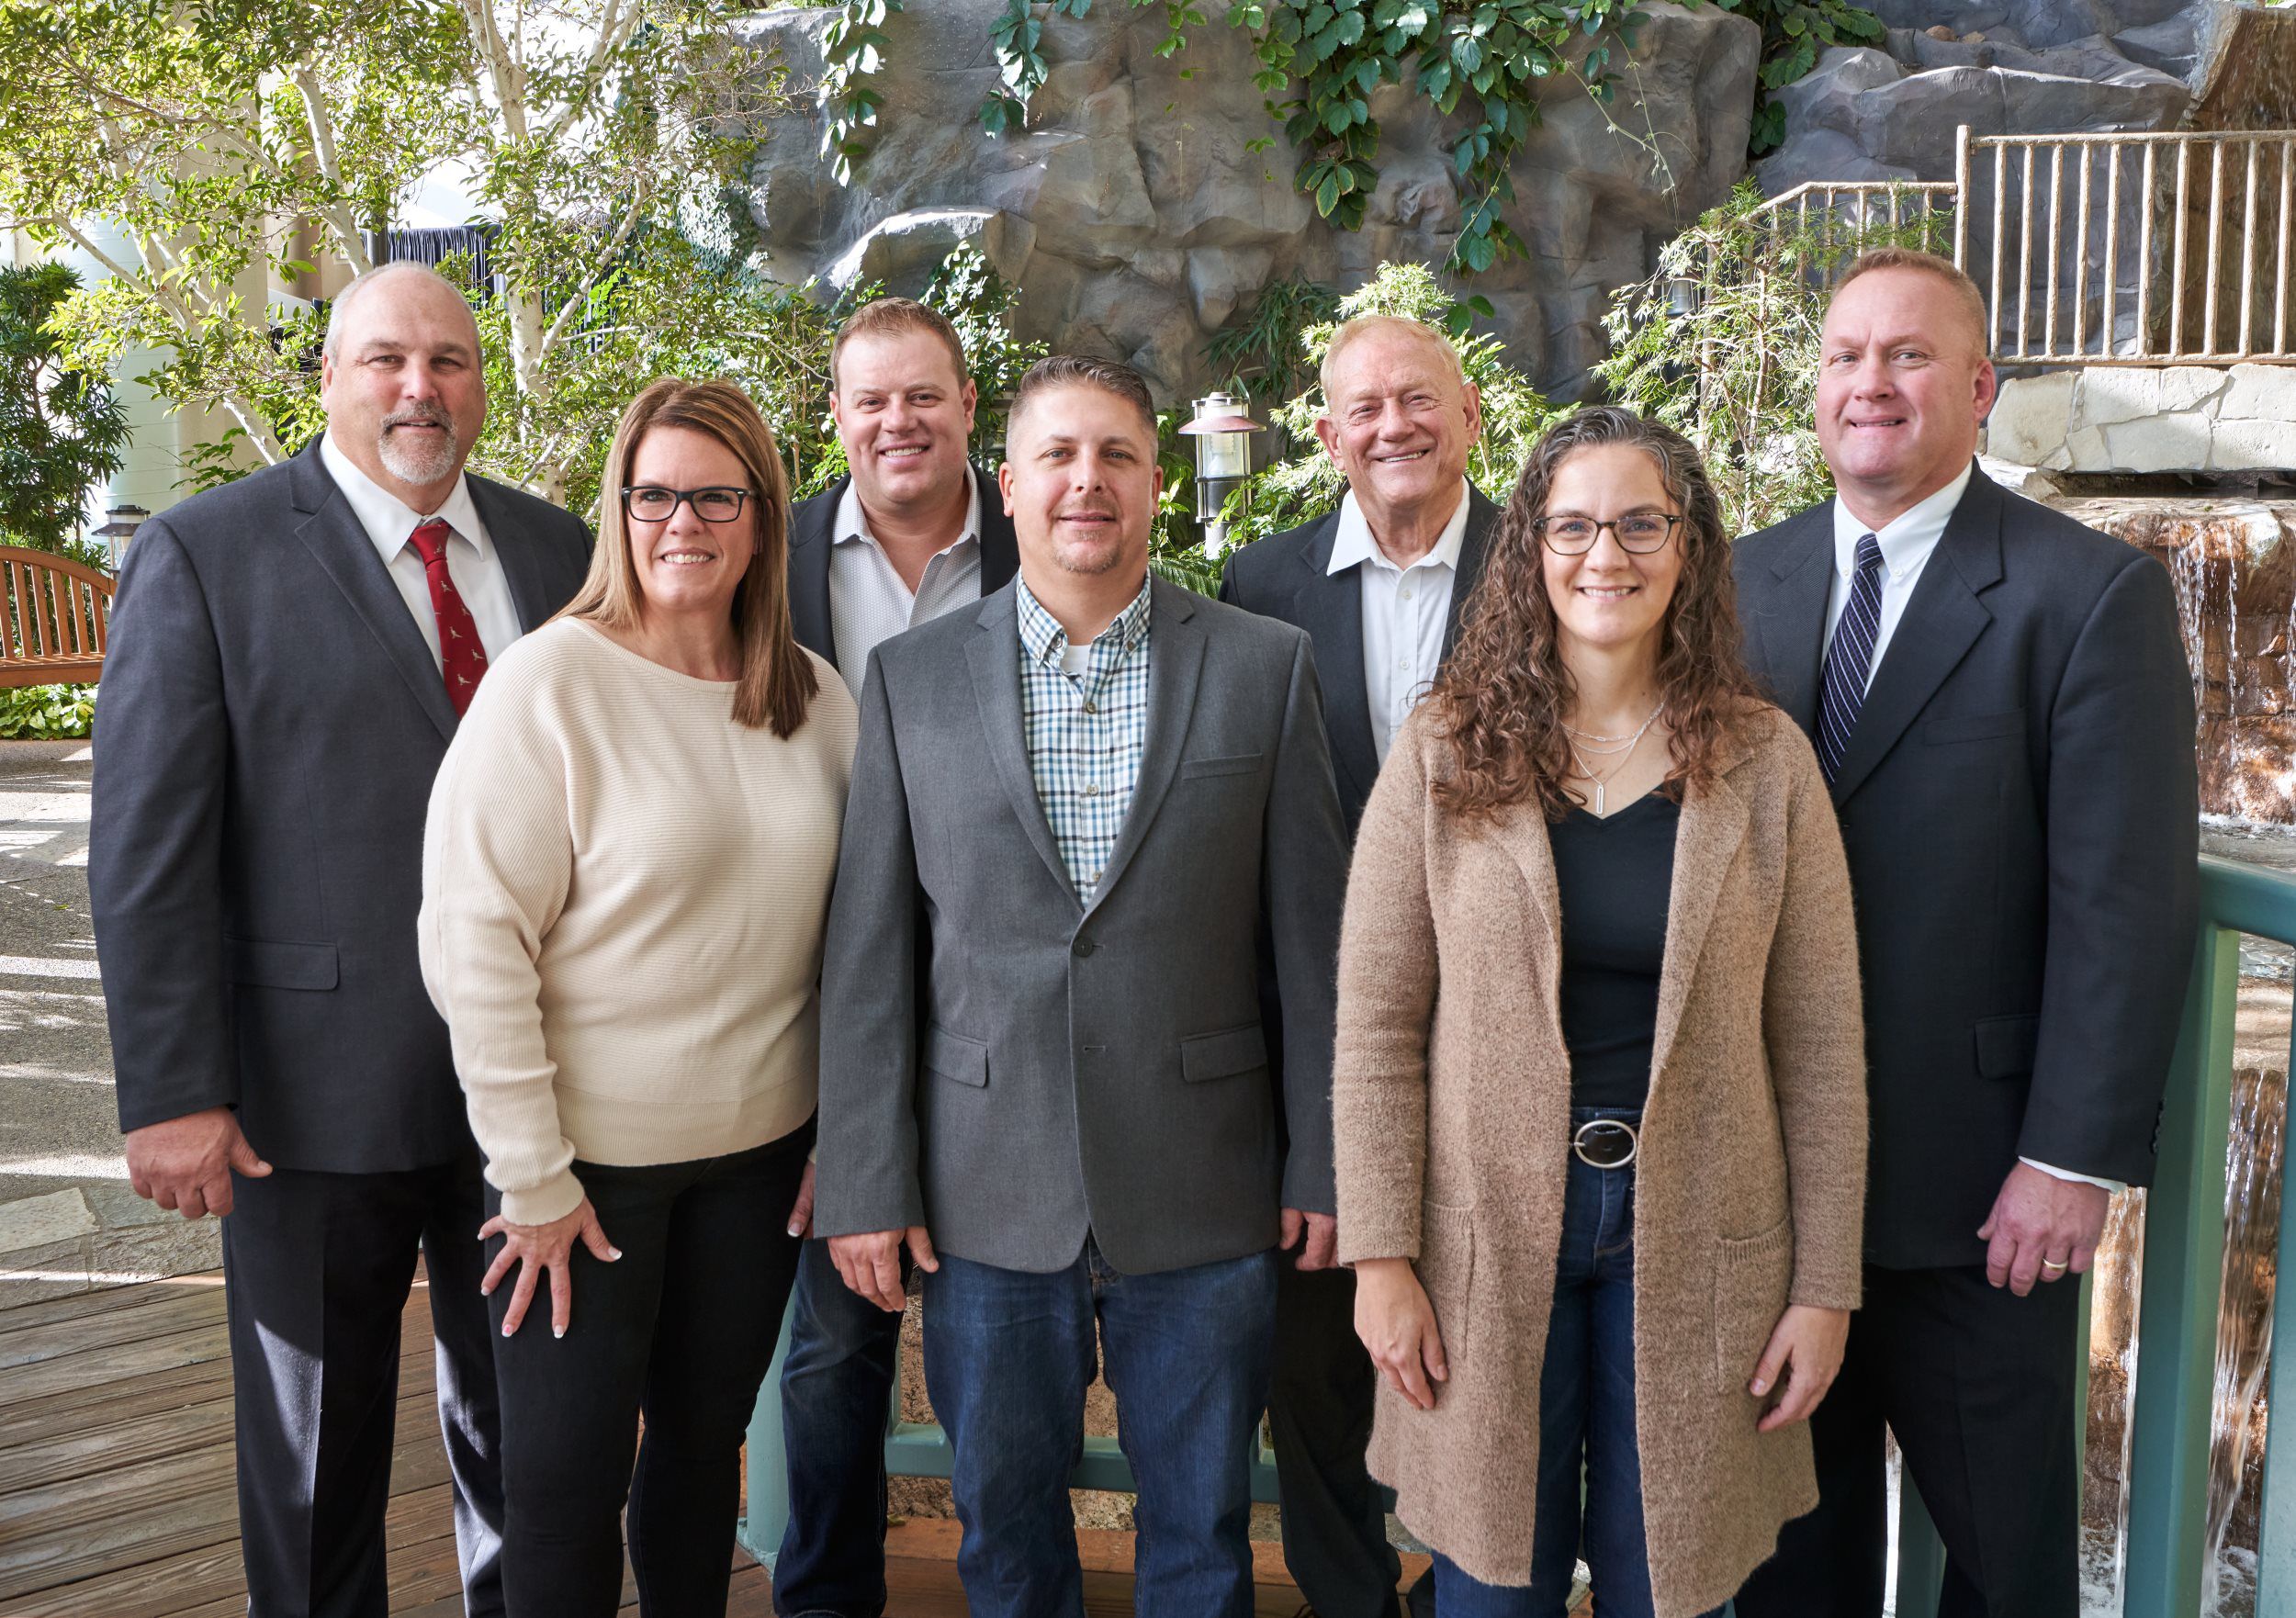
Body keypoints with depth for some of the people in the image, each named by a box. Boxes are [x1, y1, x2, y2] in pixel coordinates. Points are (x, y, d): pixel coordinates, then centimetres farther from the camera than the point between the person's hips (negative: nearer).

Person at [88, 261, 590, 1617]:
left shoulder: (558, 550, 5)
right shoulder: (204, 556, -7)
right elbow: (146, 849, -10)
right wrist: (170, 1093, -14)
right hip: (319, 1088, -3)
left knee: (526, 1419, 20)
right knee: (317, 1444, 14)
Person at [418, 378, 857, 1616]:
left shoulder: (815, 698, 3)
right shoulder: (551, 681, -12)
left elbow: (841, 925, 9)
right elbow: (472, 940, -14)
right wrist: (533, 1176, -13)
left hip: (760, 1145, 4)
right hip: (586, 1151, -4)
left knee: (706, 1438, 17)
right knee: (567, 1475, 7)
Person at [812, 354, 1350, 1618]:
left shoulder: (1265, 668, 0)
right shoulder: (910, 677, 2)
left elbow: (1311, 936, 1)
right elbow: (868, 957, 1)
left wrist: (1323, 1159, 0)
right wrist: (865, 1182, -1)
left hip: (1202, 1188, 0)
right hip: (987, 1193, 1)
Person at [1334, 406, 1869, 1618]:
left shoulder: (1765, 763, -1)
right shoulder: (1444, 753, -4)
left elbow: (1818, 1044, 0)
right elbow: (1375, 1027, -4)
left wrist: (1825, 1285, -1)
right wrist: (1381, 1256, -7)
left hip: (1691, 1240, 1)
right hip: (1486, 1241, 0)